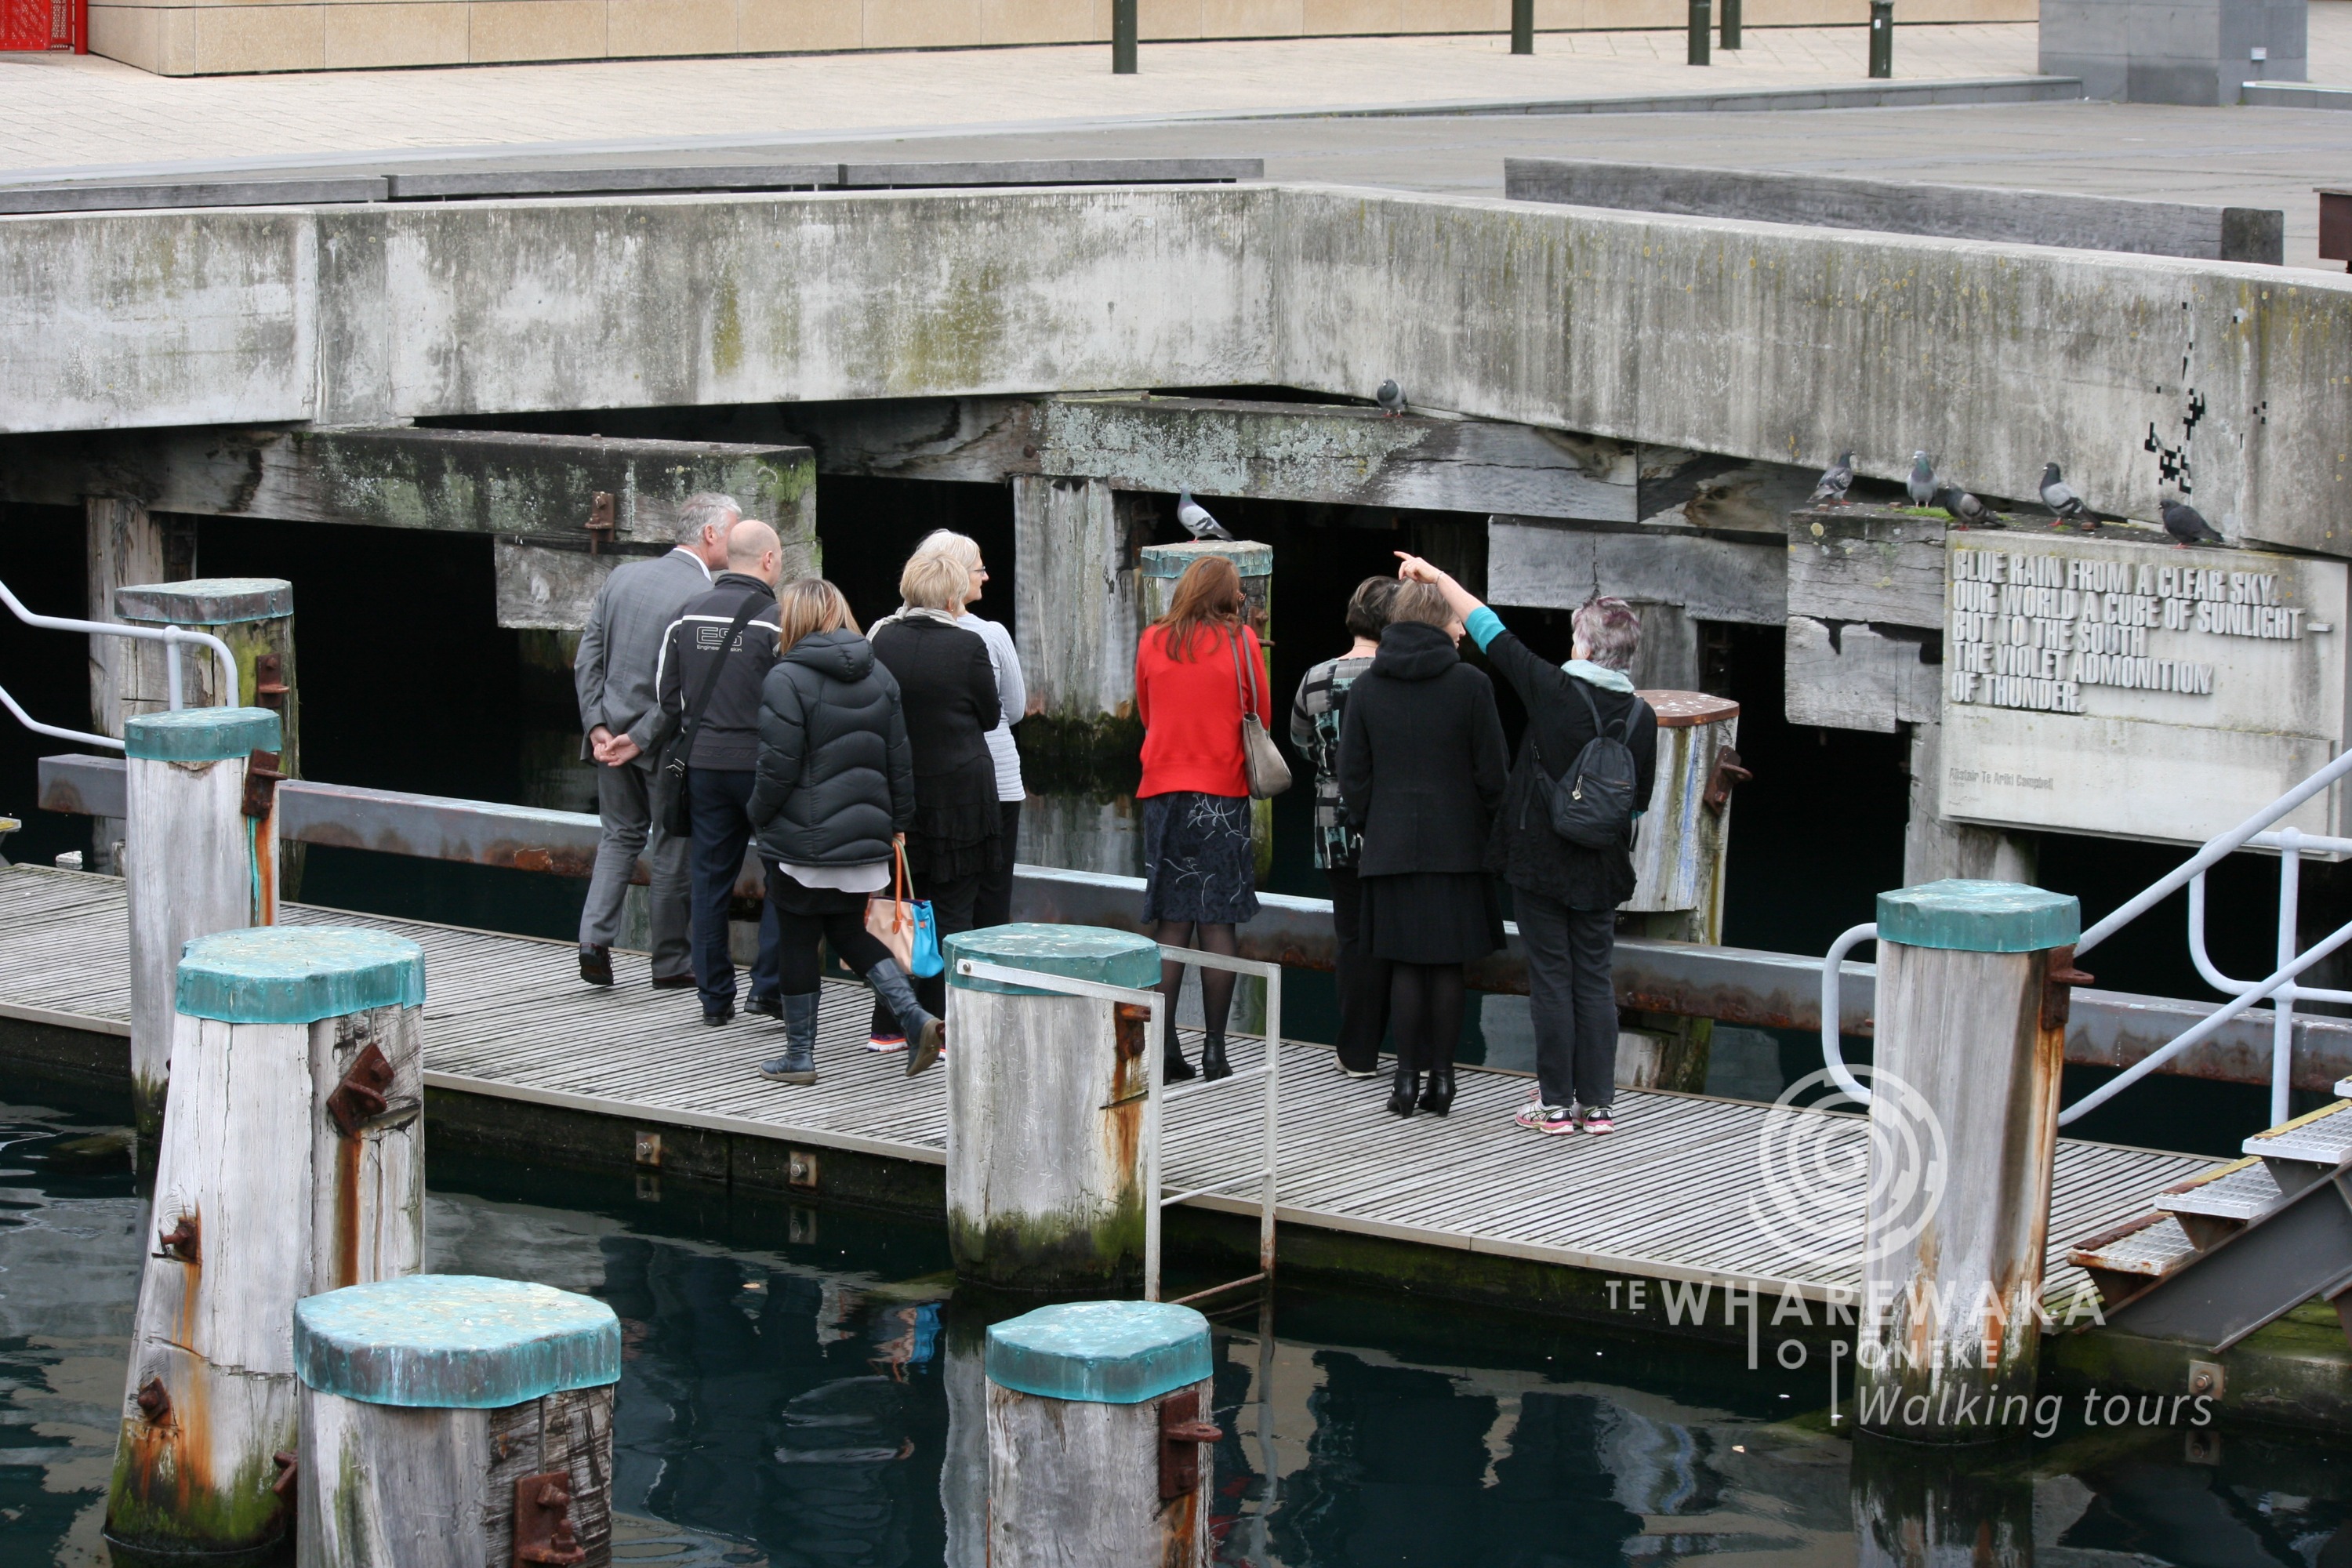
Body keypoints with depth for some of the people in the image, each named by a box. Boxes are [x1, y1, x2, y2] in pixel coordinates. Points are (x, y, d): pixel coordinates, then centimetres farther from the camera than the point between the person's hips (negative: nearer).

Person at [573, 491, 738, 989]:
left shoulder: (622, 576, 4)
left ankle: (594, 935, 5)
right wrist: (641, 738, -15)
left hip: (611, 733, 5)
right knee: (674, 850, 8)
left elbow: (587, 658, 2)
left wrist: (598, 726, -1)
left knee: (619, 835, 20)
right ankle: (671, 962, 17)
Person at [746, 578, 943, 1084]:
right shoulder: (879, 677, 6)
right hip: (867, 838, 6)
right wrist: (896, 822, 19)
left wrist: (758, 813, 2)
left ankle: (799, 1056, 12)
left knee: (797, 941, 6)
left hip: (802, 840, -6)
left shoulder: (787, 680, -14)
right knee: (850, 932, 17)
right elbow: (899, 759, 10)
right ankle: (918, 1017, 0)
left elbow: (777, 767, -15)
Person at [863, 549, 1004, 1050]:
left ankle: (888, 1026, 15)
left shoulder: (881, 641, -1)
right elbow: (991, 717, 0)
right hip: (958, 796, -4)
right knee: (951, 913, 2)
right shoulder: (968, 646, -11)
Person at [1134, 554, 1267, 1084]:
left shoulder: (1152, 641, 4)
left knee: (1172, 922, 6)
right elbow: (1262, 715, 8)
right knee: (1218, 924, 0)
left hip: (1163, 789, 2)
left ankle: (1164, 1042, 0)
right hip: (1223, 792, -2)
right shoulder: (1240, 641, -3)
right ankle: (1214, 1050, -2)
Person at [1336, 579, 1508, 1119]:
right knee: (1449, 964, 6)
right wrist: (1487, 826, 11)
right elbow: (1492, 771, -4)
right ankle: (1441, 1075, 8)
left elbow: (1352, 776, 3)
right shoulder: (1470, 684, -7)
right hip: (1457, 846, -2)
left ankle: (1407, 1077, 5)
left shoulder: (1366, 688, 0)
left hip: (1391, 846, 2)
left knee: (1405, 963, 7)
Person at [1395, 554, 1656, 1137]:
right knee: (1594, 980, 9)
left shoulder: (1553, 690, -13)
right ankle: (1598, 1103, 9)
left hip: (1539, 861, -3)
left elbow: (1490, 631, -5)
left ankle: (1555, 1104, 4)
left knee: (1551, 979, 1)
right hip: (1600, 869, 3)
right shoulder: (1641, 717, -1)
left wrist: (1438, 577, 5)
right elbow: (1638, 803, 7)